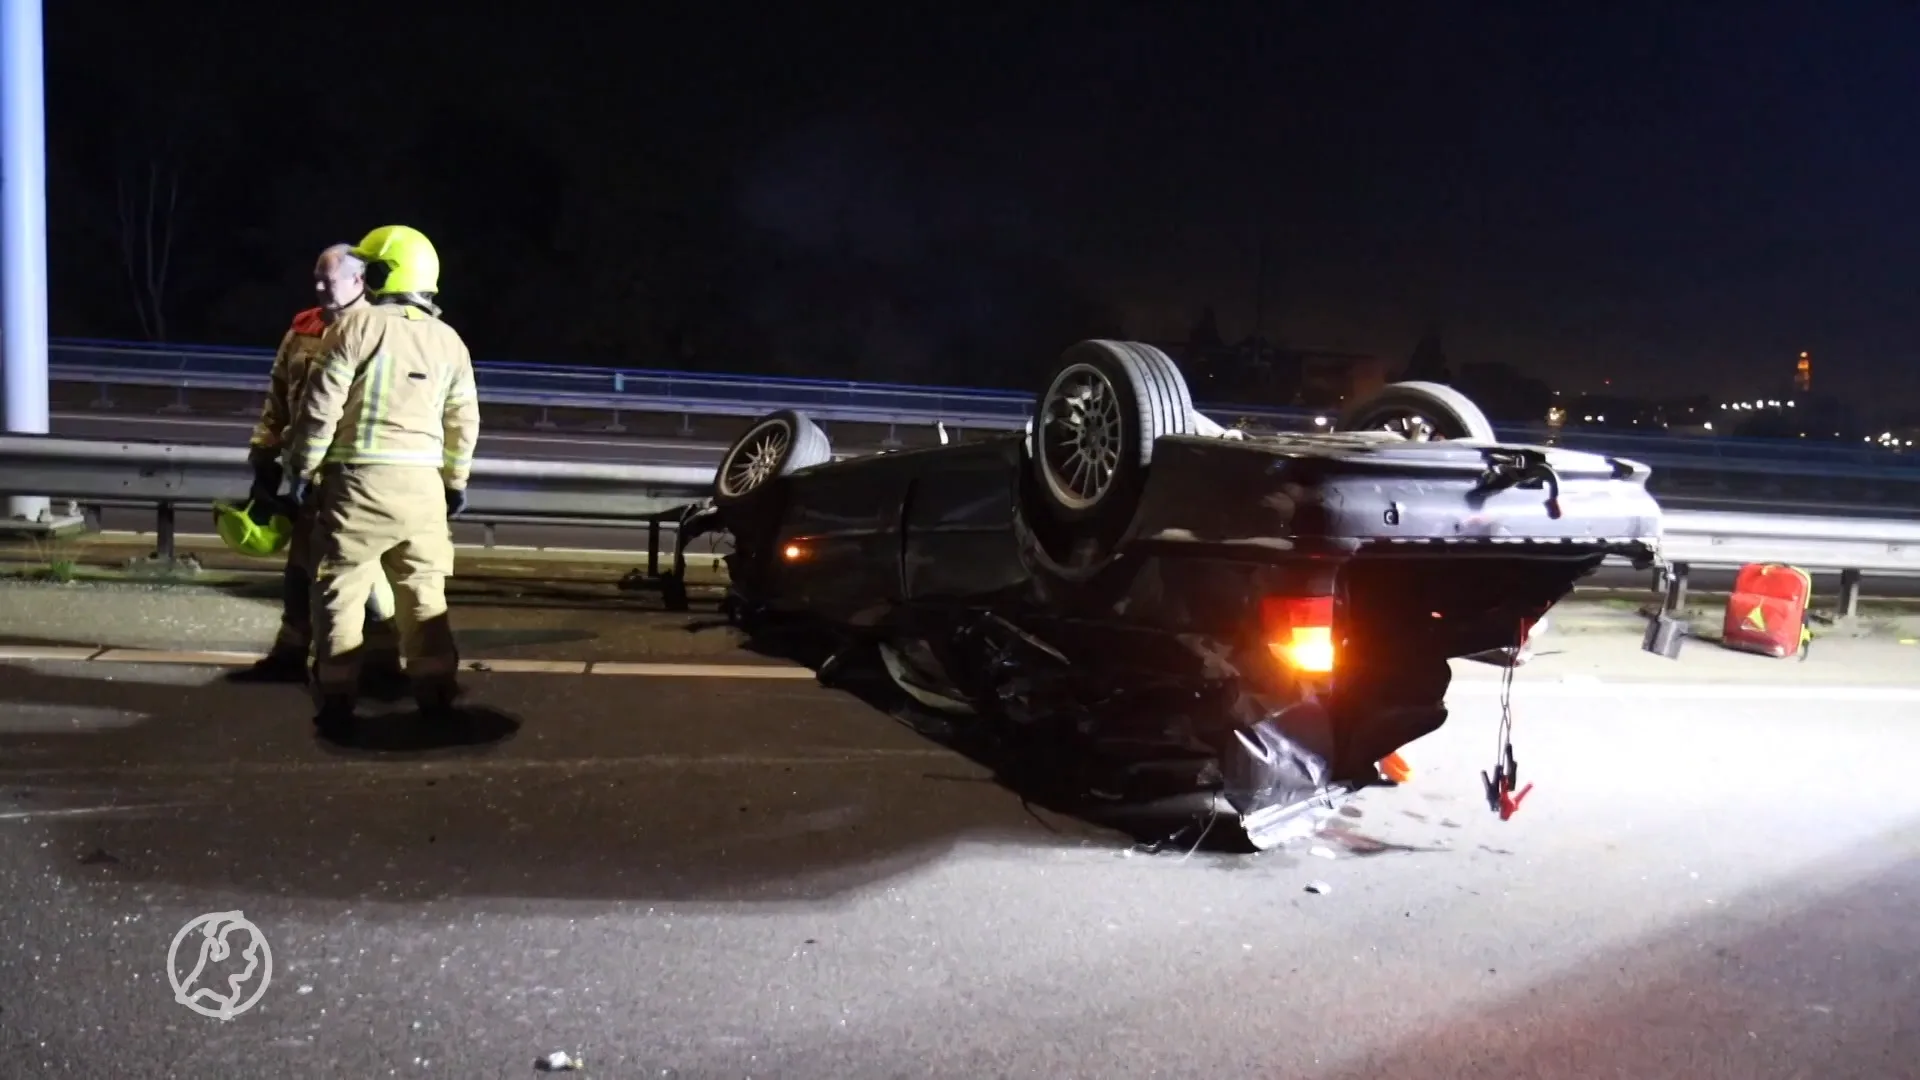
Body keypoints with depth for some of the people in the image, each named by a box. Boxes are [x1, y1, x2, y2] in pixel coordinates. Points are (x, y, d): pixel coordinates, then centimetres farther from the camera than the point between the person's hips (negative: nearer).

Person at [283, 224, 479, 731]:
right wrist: (456, 479, 23)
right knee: (424, 590, 13)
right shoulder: (449, 341, 9)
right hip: (422, 481, 4)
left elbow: (321, 407, -8)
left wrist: (304, 468, 1)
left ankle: (337, 700, 4)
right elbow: (464, 422, 12)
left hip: (360, 477, -4)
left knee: (342, 589, 3)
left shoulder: (354, 325, -6)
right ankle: (436, 692, 16)